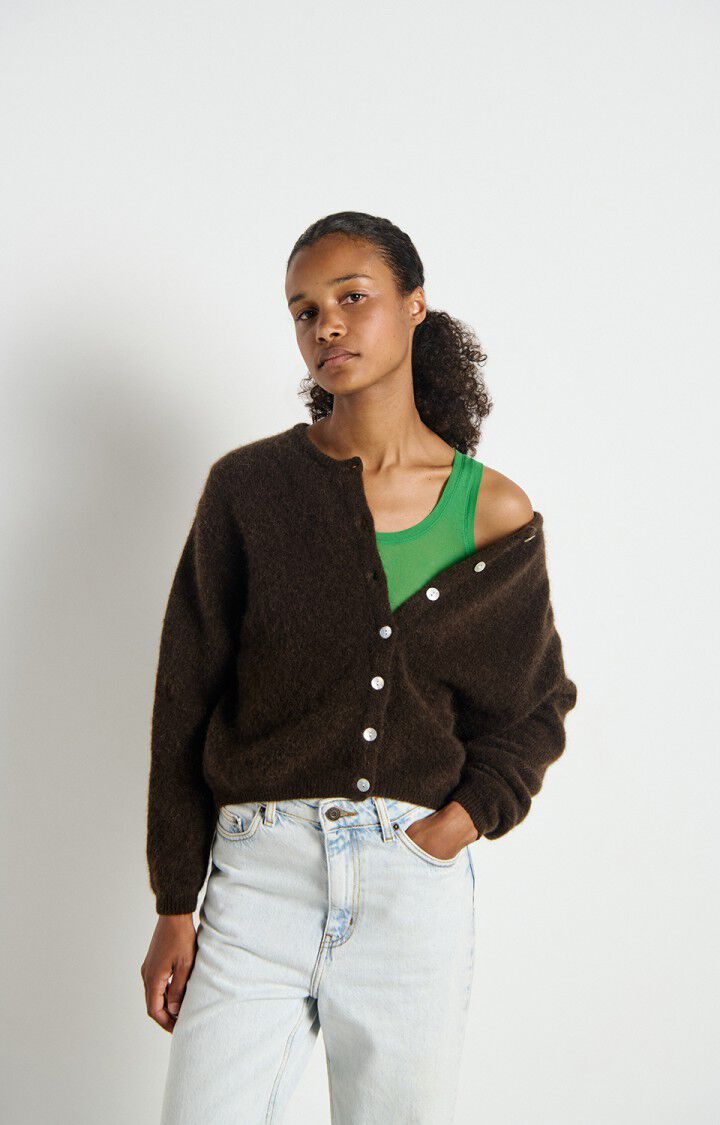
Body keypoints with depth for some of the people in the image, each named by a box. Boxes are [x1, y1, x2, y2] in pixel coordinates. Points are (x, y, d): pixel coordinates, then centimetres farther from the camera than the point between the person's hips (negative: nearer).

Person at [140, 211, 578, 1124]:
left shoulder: (495, 514, 2)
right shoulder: (250, 486, 0)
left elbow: (535, 708, 13)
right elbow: (185, 703, 3)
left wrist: (464, 818, -5)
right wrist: (174, 907, 2)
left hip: (421, 885, 1)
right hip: (260, 875, 0)